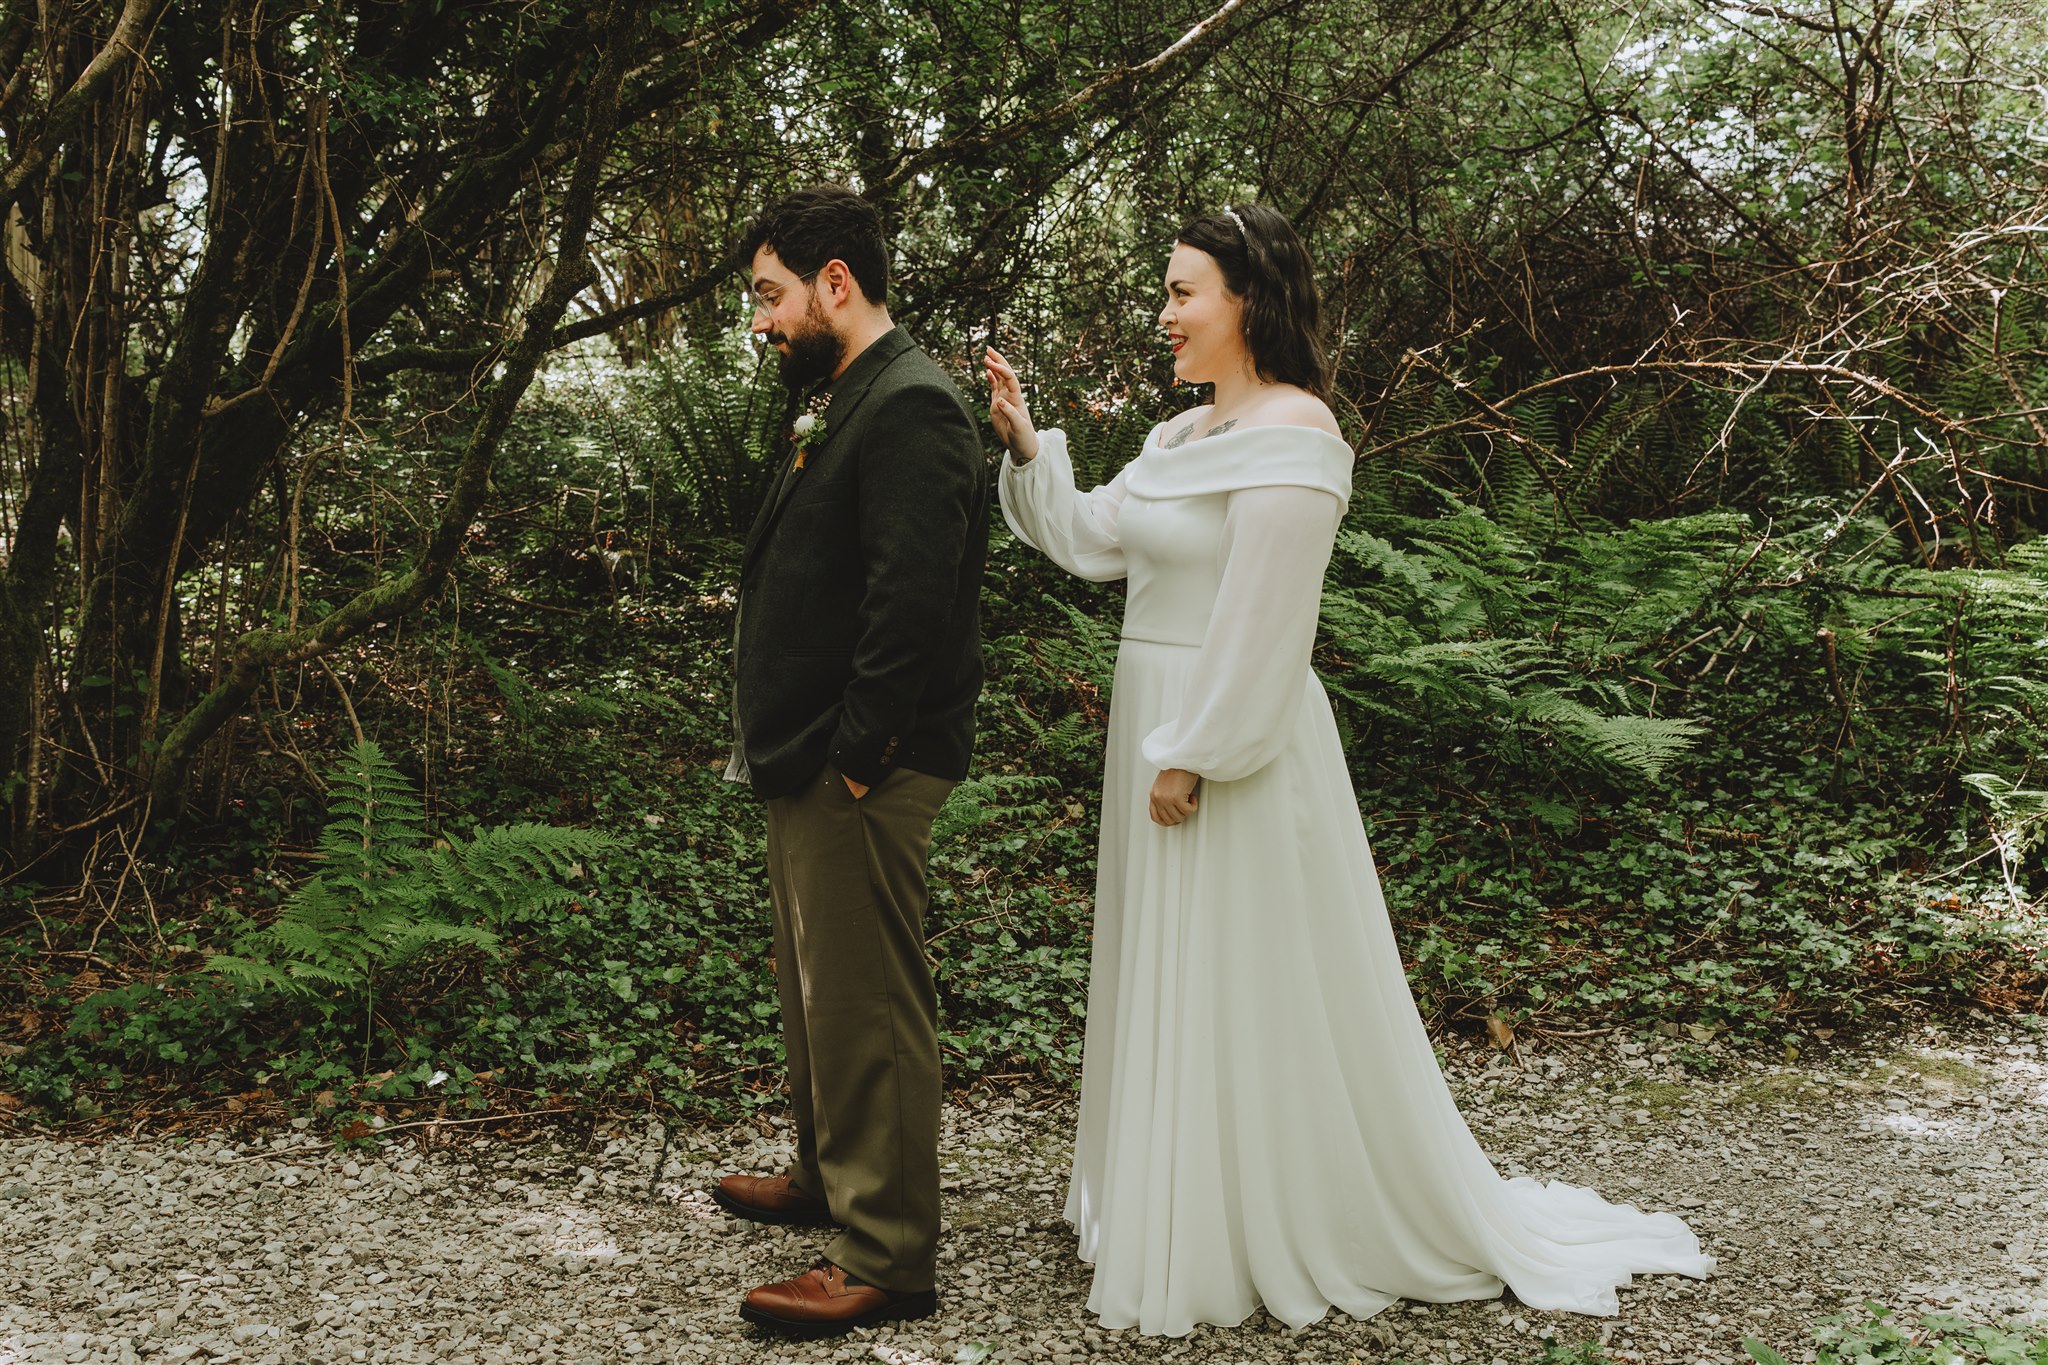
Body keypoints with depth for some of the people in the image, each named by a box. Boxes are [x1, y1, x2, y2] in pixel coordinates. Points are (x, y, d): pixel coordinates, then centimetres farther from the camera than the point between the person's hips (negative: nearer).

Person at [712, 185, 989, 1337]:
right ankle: (831, 1176, 40)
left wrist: (856, 759, -21)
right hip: (810, 765, 11)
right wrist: (793, 749, 13)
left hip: (861, 775, -10)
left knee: (868, 1005, -2)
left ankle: (887, 1259, 8)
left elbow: (912, 600, -25)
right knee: (818, 987, 22)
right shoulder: (839, 400, 16)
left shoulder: (911, 407, -17)